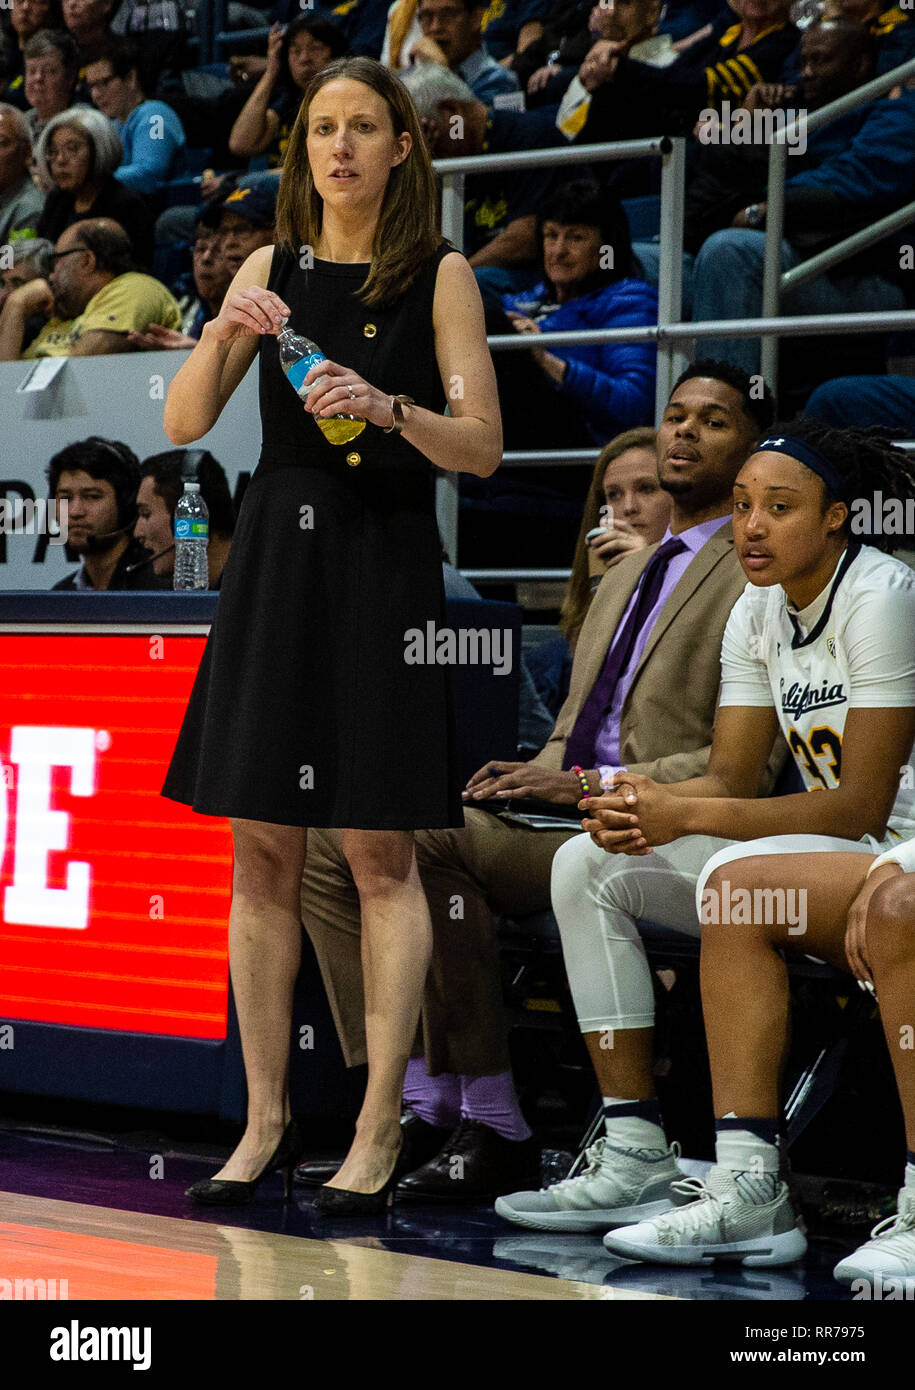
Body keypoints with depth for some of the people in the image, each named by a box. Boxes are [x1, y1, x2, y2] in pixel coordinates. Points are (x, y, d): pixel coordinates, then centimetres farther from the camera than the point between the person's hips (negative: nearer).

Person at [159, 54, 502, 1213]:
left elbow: (484, 448, -4)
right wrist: (223, 333, -11)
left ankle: (379, 1131, 1)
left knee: (379, 851, -4)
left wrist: (390, 409, -21)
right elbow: (182, 425, 5)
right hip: (276, 551, 4)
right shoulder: (270, 270, 11)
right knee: (261, 848, 4)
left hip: (382, 562, -4)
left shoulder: (440, 276, 1)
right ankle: (266, 1123, 12)